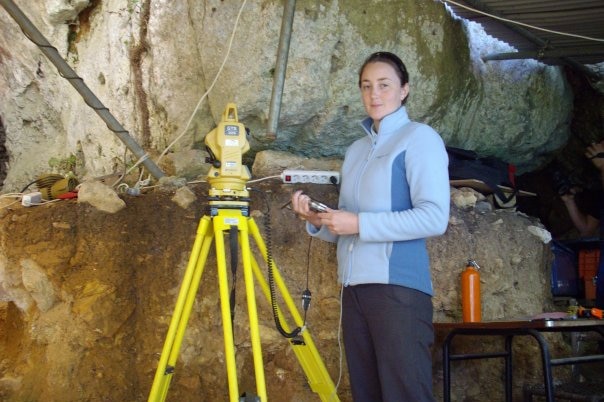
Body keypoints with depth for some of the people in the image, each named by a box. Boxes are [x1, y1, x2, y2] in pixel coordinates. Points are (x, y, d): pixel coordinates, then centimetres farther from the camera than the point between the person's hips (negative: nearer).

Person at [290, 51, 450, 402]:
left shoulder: (419, 137, -1)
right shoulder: (356, 149, 20)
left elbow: (434, 218, -13)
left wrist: (359, 224, -15)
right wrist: (317, 220, 3)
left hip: (398, 286, -7)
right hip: (354, 287, 7)